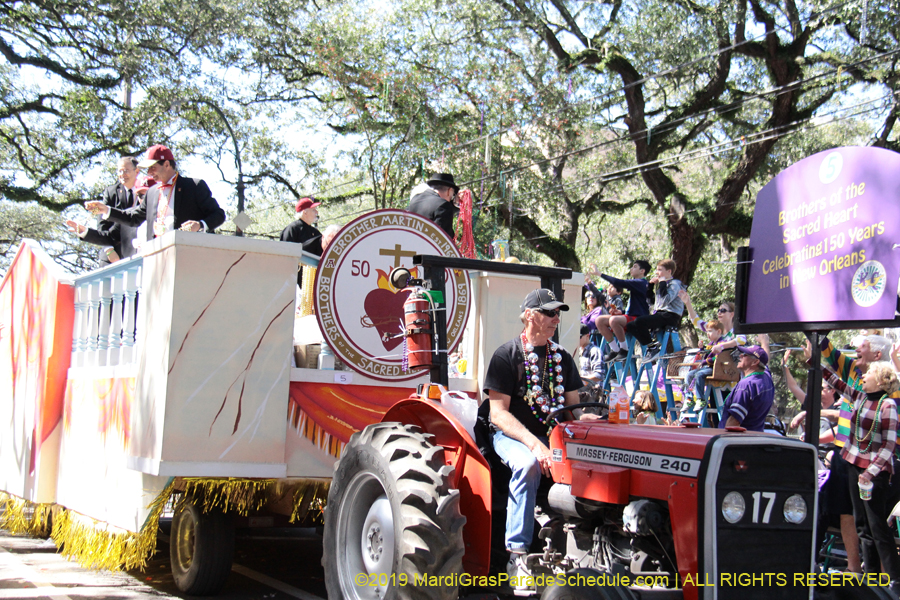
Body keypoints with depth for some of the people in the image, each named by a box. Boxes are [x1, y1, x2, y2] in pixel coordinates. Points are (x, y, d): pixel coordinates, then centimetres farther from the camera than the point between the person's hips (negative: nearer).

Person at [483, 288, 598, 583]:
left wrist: (582, 419, -11)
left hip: (554, 435, 5)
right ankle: (517, 555, -31)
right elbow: (498, 414, -11)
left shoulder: (562, 357, 15)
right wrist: (534, 444, -25)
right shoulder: (506, 355, -3)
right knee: (528, 464, -38)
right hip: (512, 435, -5)